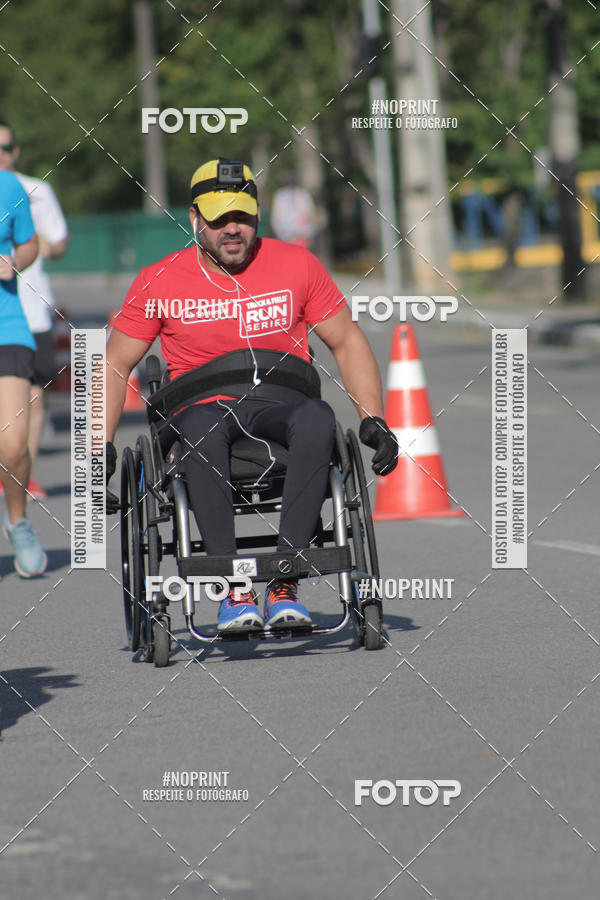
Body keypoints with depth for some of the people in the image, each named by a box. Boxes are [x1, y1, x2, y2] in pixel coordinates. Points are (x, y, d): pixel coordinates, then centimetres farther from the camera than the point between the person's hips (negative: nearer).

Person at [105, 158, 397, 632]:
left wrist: (374, 421, 0)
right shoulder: (160, 282, 3)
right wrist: (101, 447, -1)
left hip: (280, 405, 1)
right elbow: (115, 365, 10)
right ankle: (235, 590, -36)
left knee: (317, 418, -36)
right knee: (202, 430, -38)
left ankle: (284, 583, -36)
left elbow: (347, 342, 12)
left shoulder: (296, 265, 5)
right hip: (204, 409, -1)